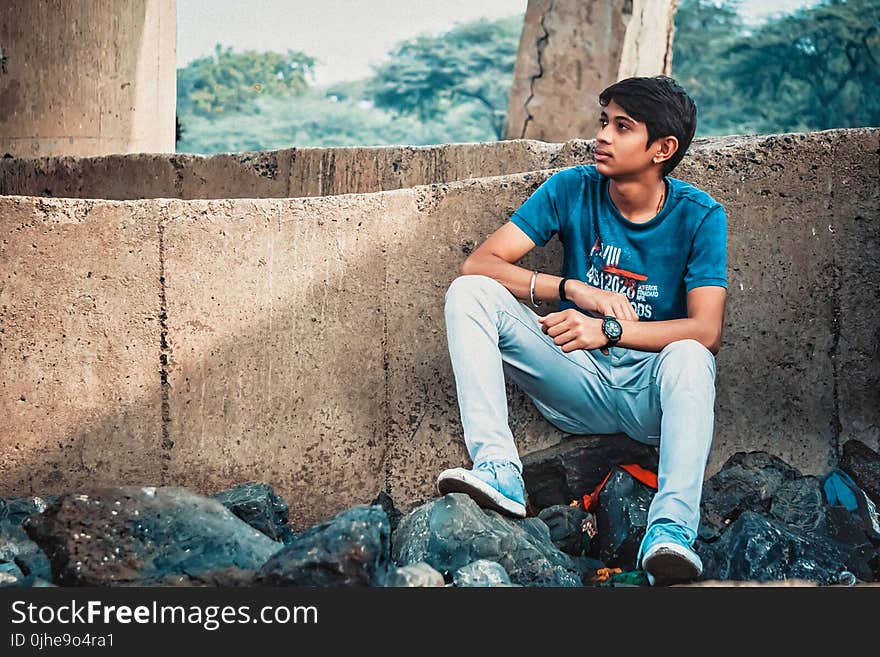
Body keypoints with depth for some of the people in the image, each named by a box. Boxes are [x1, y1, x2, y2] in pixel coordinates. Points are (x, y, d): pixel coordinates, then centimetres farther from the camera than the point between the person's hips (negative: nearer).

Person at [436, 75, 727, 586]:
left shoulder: (699, 216, -8)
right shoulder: (572, 190, -2)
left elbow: (708, 331, -19)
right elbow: (478, 263, -9)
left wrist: (608, 329, -33)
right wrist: (575, 289, -22)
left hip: (651, 395, -3)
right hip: (578, 385, 3)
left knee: (689, 355, -37)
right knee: (469, 293, -15)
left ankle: (671, 530, -47)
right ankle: (498, 471, -31)